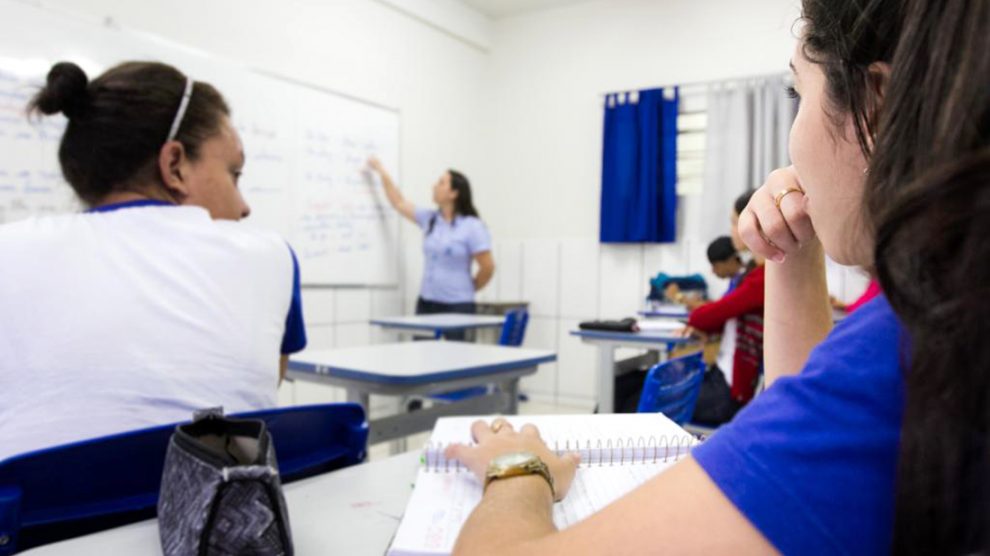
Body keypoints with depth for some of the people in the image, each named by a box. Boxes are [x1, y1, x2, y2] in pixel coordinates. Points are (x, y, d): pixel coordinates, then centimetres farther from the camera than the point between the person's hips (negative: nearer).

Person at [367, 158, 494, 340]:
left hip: (458, 305, -5)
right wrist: (382, 172, 24)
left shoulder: (472, 226, -8)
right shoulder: (429, 218, 8)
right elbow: (399, 203, 21)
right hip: (426, 302, 5)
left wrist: (469, 289, 6)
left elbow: (487, 267, -7)